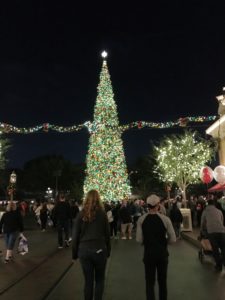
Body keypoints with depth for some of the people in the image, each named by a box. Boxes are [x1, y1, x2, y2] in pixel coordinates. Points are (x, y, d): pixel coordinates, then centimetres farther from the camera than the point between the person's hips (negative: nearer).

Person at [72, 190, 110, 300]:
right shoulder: (102, 214, -5)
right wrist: (108, 250, 10)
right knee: (99, 280, 17)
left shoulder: (81, 214, -3)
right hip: (99, 250, -1)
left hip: (84, 251, 1)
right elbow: (107, 235, 0)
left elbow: (75, 236, -1)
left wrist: (74, 253, 8)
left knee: (88, 281, 14)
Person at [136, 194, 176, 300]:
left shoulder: (141, 219, -12)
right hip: (162, 253, 0)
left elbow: (139, 240, -9)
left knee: (149, 282, 12)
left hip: (148, 254, 0)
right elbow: (173, 239, -8)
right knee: (162, 281, 21)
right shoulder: (165, 219, -15)